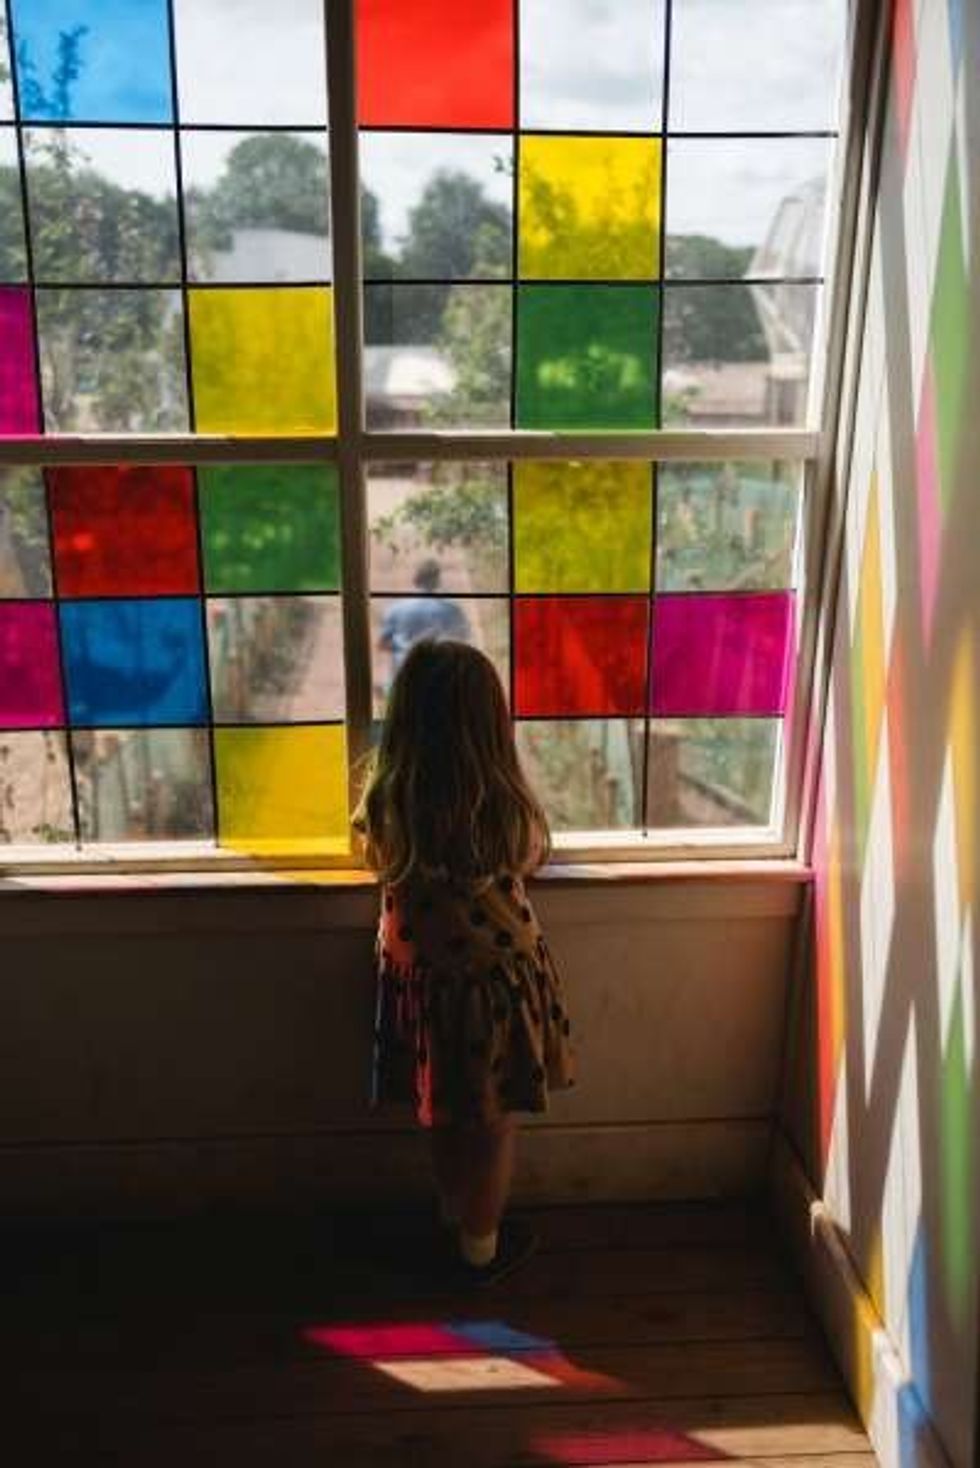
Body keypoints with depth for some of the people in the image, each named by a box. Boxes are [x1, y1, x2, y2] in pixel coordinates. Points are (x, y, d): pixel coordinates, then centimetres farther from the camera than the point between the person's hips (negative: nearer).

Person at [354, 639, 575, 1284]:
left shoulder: (386, 801, -17)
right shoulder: (508, 807, -24)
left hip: (419, 977, 3)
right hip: (496, 978, -3)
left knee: (446, 1116, 25)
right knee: (495, 1123, 18)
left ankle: (455, 1219, 47)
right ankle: (481, 1247, 36)